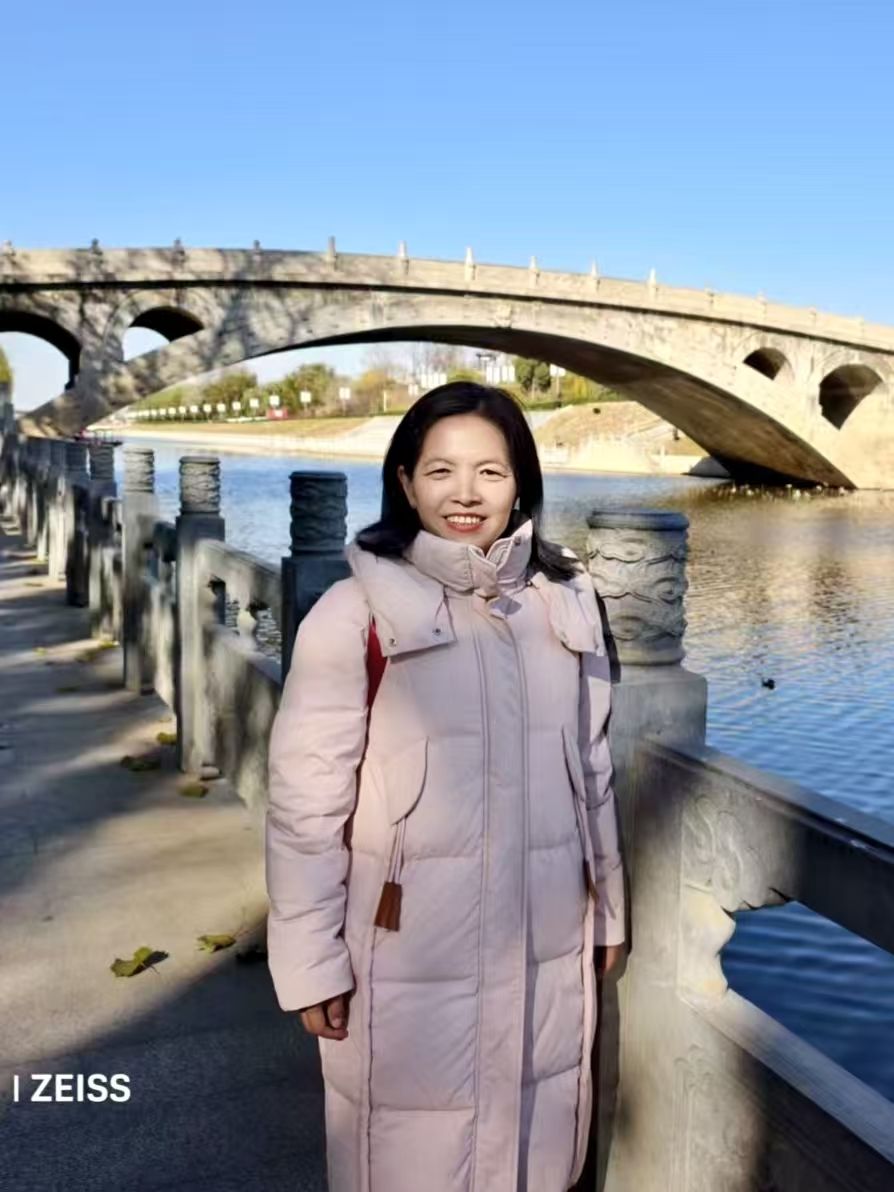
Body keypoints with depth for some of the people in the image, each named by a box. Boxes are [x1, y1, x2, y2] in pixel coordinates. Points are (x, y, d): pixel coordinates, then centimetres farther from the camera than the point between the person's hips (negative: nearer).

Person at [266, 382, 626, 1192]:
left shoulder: (566, 603, 1)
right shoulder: (356, 614, -14)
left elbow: (591, 767, 9)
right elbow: (306, 799, -11)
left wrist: (607, 904, 13)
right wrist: (312, 959, -10)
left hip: (545, 941, 4)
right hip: (413, 951, -4)